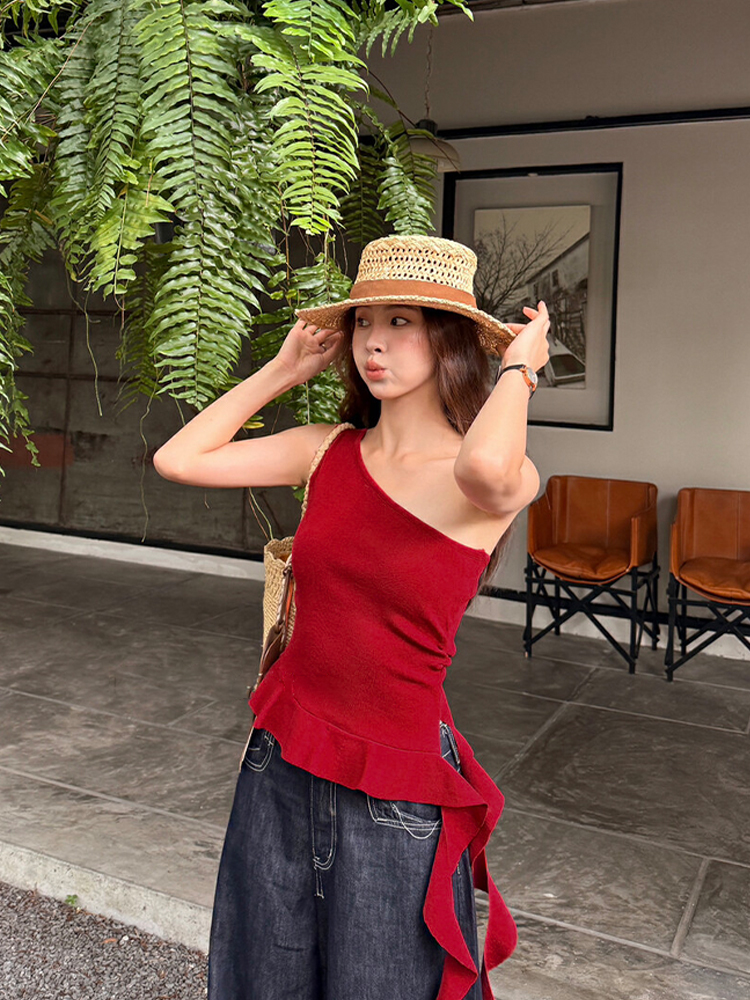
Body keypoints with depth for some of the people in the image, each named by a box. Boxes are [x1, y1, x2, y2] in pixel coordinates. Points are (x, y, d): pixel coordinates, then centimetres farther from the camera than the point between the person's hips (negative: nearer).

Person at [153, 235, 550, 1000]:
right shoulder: (329, 451, -1)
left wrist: (517, 366, -20)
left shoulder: (506, 478, -14)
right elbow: (177, 459, 0)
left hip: (397, 791, -4)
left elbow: (487, 468, -39)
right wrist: (284, 370, 2)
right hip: (282, 762, 5)